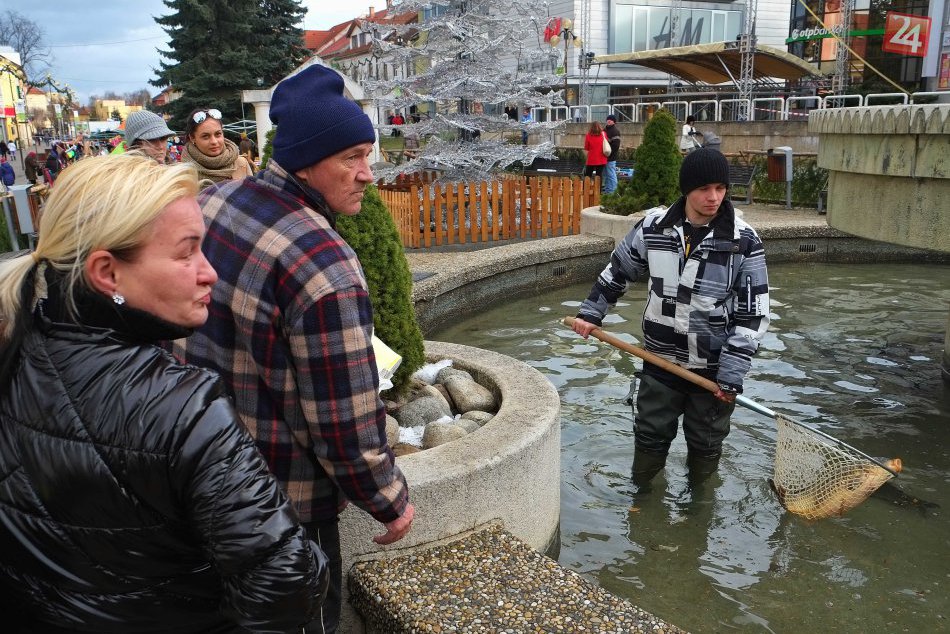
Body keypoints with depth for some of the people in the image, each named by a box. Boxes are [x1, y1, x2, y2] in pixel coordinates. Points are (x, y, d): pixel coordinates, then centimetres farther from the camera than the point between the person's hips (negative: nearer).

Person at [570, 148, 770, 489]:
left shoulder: (745, 242, -12)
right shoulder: (653, 227, -6)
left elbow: (753, 313, -10)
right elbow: (617, 270, 11)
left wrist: (732, 373, -14)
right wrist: (591, 313, 8)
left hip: (713, 368, -1)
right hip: (660, 360, 2)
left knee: (706, 444, 16)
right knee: (649, 435, 15)